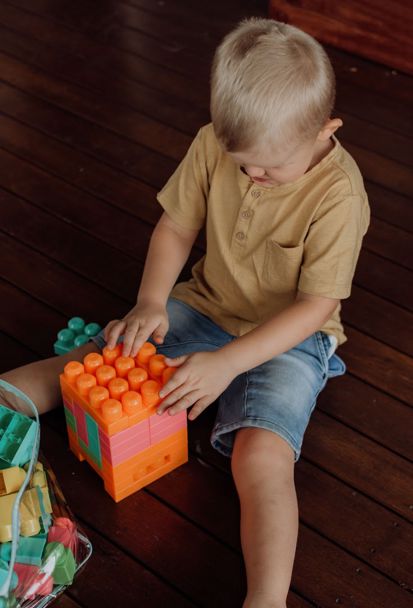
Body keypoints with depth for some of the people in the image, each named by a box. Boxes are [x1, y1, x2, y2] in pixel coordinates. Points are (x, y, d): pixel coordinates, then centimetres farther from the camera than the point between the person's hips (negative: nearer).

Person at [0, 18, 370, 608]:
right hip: (204, 309, 5)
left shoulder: (338, 194, -24)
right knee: (88, 360, -2)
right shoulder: (215, 145, -12)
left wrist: (226, 363, -28)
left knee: (262, 455, -27)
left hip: (289, 338, -5)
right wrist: (150, 303, -16)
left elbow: (316, 305, -22)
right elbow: (175, 228, -1)